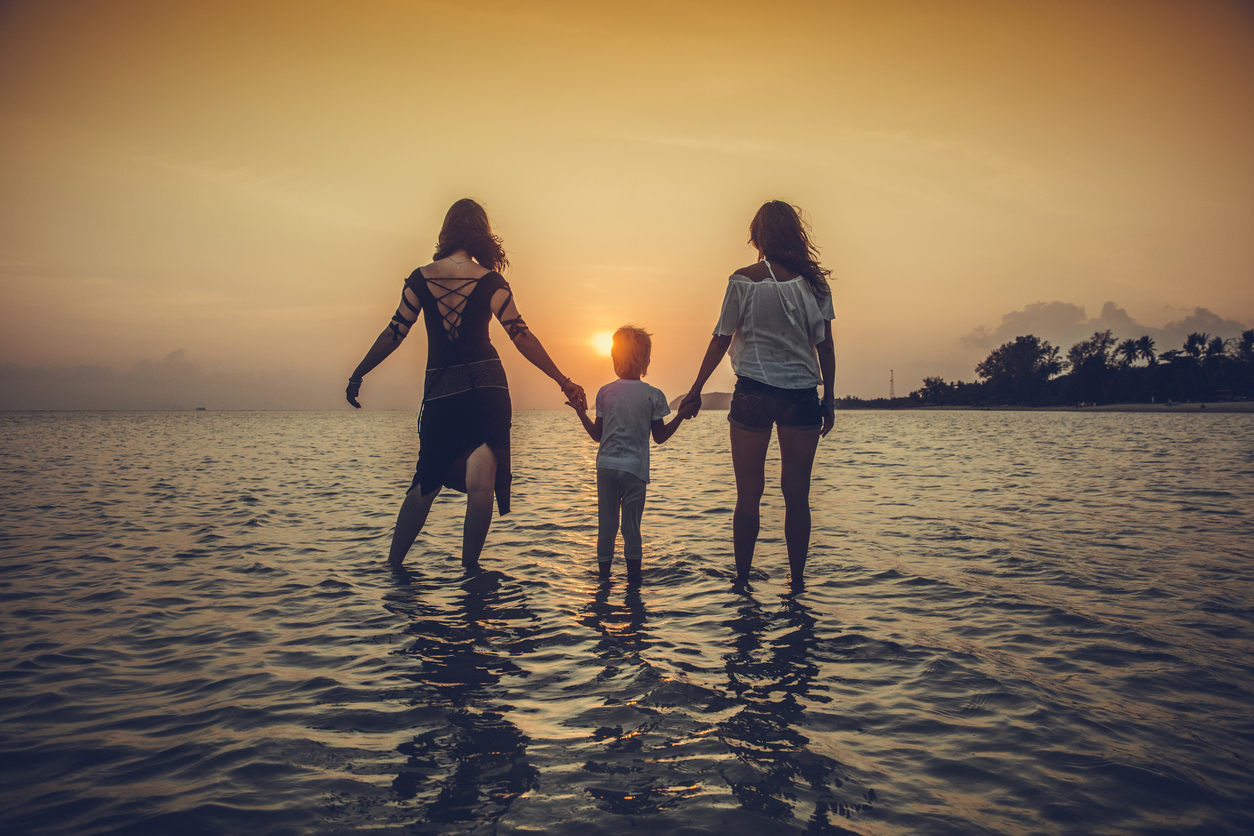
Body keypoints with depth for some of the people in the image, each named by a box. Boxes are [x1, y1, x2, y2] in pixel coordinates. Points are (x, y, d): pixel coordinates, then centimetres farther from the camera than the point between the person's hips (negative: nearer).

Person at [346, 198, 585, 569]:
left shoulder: (420, 278, 4)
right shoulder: (490, 281, -3)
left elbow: (394, 333, 6)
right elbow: (522, 338, -5)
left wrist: (357, 375, 16)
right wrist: (564, 382, -2)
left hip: (439, 390, 3)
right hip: (486, 386, -3)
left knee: (426, 482, 15)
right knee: (481, 481, -2)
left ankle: (392, 565, 23)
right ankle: (469, 568, -2)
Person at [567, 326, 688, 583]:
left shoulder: (605, 392, 2)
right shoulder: (653, 395, -3)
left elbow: (597, 434, 7)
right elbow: (660, 437, 1)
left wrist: (581, 413, 20)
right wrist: (682, 416, 10)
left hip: (606, 466, 2)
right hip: (635, 468, -2)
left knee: (606, 523, 10)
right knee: (632, 525, 6)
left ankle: (604, 573, 17)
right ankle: (633, 577, 9)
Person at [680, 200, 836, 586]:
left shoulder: (744, 280, -4)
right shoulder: (815, 281, 3)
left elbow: (721, 339, -1)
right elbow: (825, 346, 4)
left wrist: (696, 389, 8)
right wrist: (829, 399, 12)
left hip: (754, 393, -2)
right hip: (803, 394, 2)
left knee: (749, 493, 5)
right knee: (797, 494, 8)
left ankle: (743, 581, 9)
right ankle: (797, 582, 12)